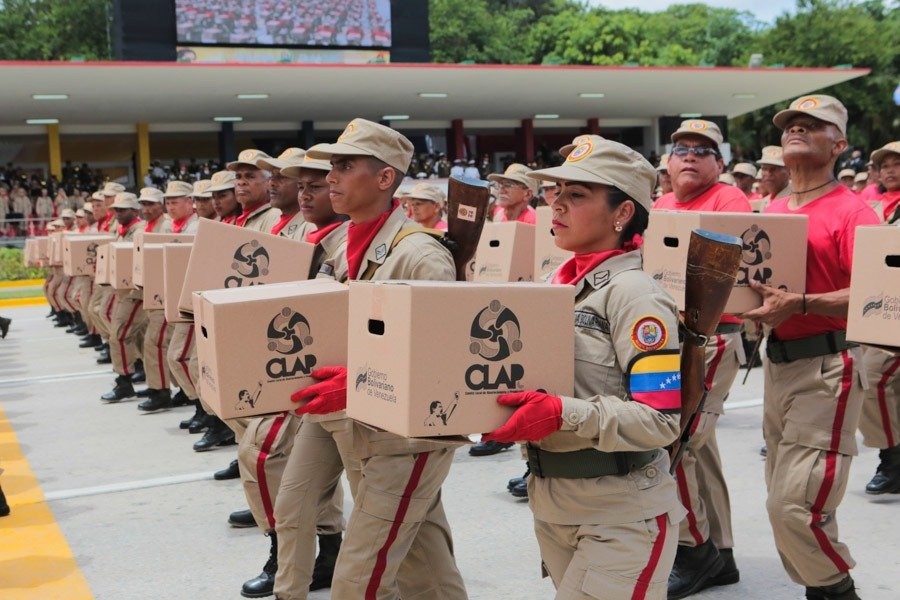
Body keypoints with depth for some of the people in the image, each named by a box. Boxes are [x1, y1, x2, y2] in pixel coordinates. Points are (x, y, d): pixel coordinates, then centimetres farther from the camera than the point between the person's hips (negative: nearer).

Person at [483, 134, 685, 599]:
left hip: (621, 514, -7)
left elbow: (661, 420, -20)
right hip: (551, 504, 7)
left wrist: (563, 415, -29)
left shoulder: (634, 294, -15)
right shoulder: (556, 286, 7)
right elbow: (530, 378, 16)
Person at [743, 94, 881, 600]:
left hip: (828, 367, -7)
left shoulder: (852, 211, -8)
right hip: (778, 361, 7)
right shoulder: (771, 211, 13)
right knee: (782, 498, 13)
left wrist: (798, 304, -26)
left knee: (794, 504, -10)